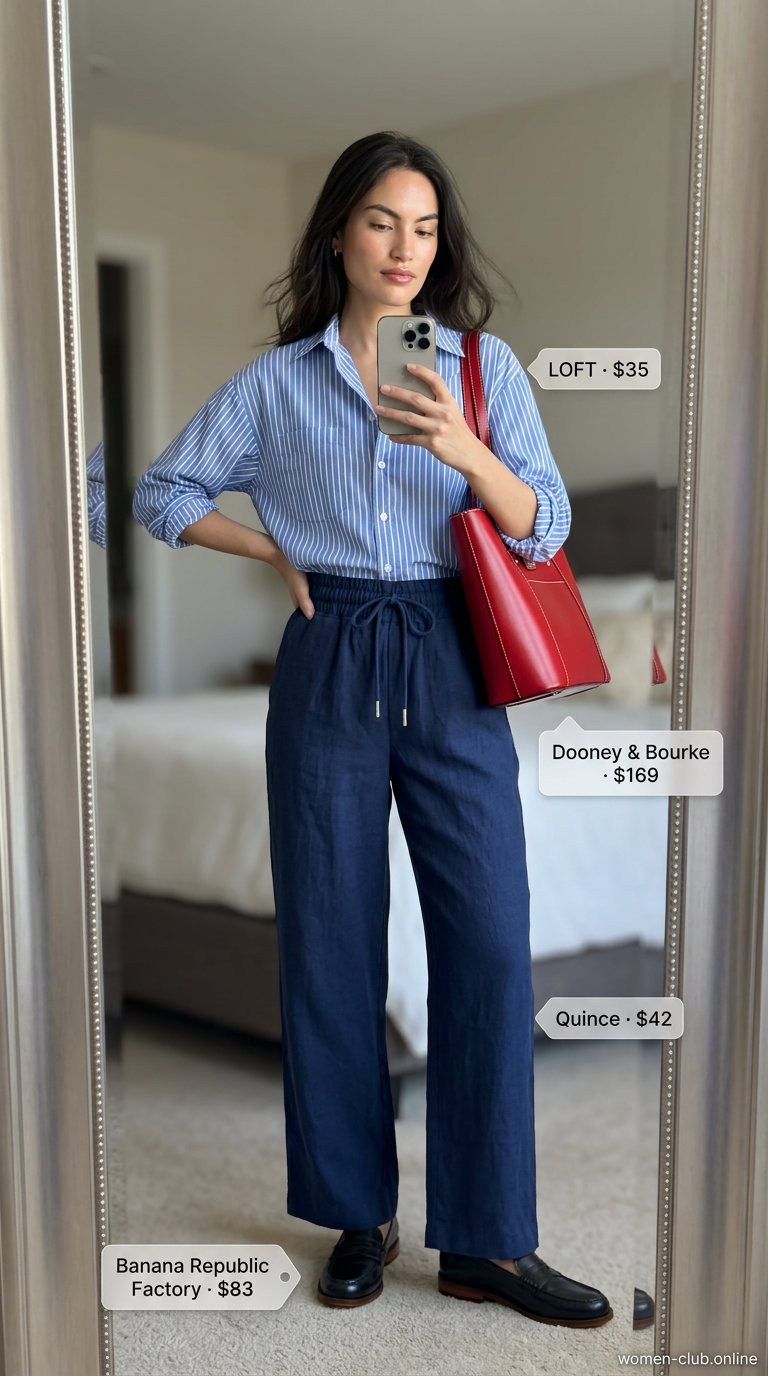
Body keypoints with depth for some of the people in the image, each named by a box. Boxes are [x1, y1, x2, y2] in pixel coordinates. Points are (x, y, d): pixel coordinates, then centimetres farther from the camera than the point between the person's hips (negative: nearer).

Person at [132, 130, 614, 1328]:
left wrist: (461, 445, -20)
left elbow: (544, 529, -2)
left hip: (452, 665, 0)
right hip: (329, 666, 1)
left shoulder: (485, 365, 7)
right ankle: (362, 1216, 22)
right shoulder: (276, 382, 8)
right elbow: (164, 494, 15)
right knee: (332, 939, 5)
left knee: (489, 939, -5)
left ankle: (488, 1240, 10)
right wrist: (280, 551, 3)